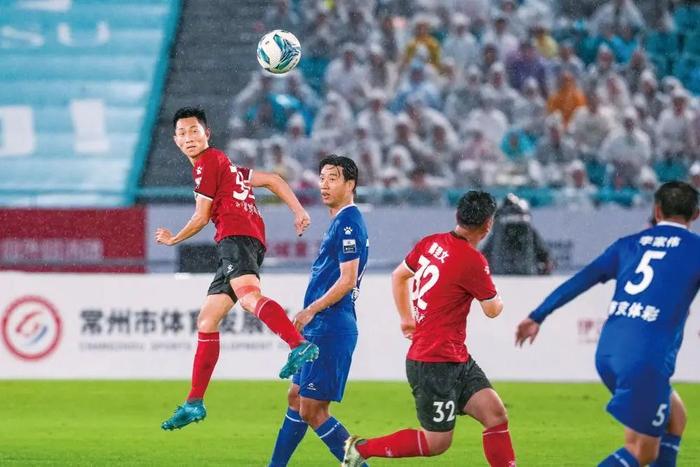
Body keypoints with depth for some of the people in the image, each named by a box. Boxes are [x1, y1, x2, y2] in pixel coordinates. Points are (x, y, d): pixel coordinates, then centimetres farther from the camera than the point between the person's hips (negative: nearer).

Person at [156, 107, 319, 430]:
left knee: (247, 295, -36)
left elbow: (201, 218, 5)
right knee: (206, 321, 12)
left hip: (236, 236, -10)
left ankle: (300, 346, -61)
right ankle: (194, 403, 15)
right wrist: (298, 211, 17)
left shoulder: (208, 162, 5)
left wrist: (173, 239, 23)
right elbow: (272, 180, 30)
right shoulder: (225, 165, 33)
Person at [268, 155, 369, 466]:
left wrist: (312, 310, -22)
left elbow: (347, 280, -21)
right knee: (296, 399, 17)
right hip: (321, 327, 11)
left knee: (312, 411, -9)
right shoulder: (339, 222, 17)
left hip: (331, 328, -11)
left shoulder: (348, 222, -14)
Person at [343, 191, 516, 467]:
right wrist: (497, 298, 19)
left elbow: (399, 276, 21)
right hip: (435, 365, -9)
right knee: (436, 443, 0)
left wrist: (407, 318, 32)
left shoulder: (431, 244, 4)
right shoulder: (472, 261, -20)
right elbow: (492, 310, -4)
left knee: (496, 415, 1)